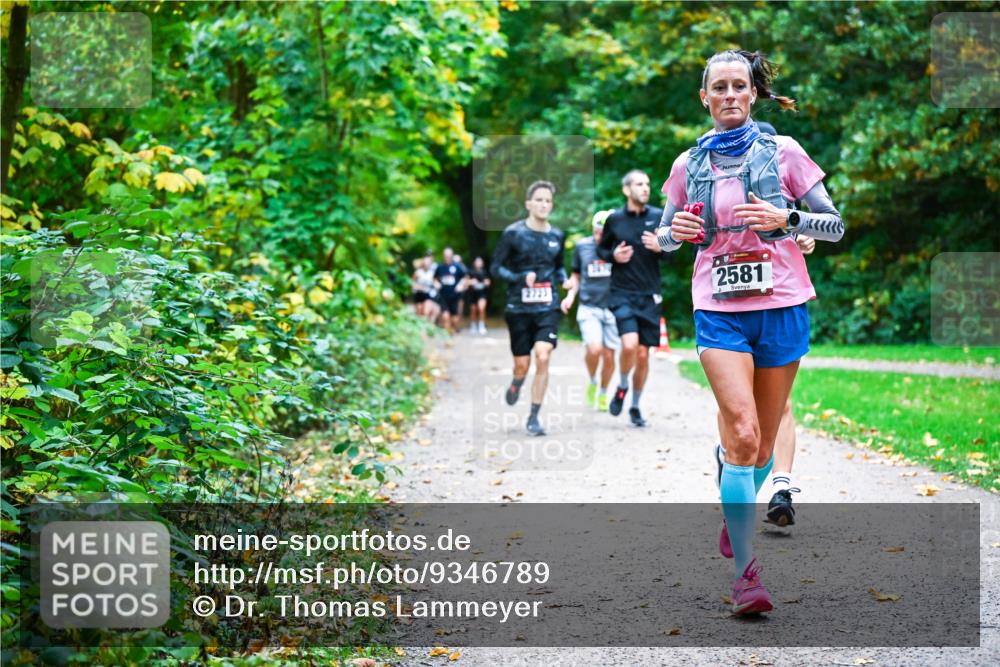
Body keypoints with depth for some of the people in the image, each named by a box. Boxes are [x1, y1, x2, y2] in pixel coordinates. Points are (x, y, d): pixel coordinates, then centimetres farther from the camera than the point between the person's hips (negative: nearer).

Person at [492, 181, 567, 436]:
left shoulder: (557, 236, 8)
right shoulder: (513, 233, -4)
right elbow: (496, 267, -3)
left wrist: (563, 279, 2)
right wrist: (521, 278, -18)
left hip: (548, 308, 2)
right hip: (519, 308, -1)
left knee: (543, 358, -16)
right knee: (522, 365, 3)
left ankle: (534, 417, -5)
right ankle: (516, 384, 42)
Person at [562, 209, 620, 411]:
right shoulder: (582, 246, 3)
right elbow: (576, 274, 16)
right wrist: (571, 295, 3)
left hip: (613, 308, 0)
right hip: (589, 308, 0)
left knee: (608, 356, 4)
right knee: (594, 349, -19)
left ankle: (603, 394, 28)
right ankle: (592, 382, 10)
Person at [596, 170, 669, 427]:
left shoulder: (659, 217, 3)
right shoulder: (614, 219, 1)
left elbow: (672, 254, 9)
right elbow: (601, 249, 13)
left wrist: (661, 248, -13)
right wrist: (613, 256, -9)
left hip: (650, 296, 2)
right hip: (622, 293, -2)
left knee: (643, 355, 4)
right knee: (629, 344, -23)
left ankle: (635, 406, 24)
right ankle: (622, 387, 6)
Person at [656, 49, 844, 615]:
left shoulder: (783, 152, 3)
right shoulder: (688, 165, 9)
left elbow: (836, 225, 3)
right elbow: (665, 238, 20)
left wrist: (785, 218, -14)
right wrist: (677, 231, -3)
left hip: (781, 307, 0)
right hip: (719, 311, 0)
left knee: (764, 440, 8)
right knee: (743, 434, -16)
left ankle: (736, 517, 39)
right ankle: (746, 571, -13)